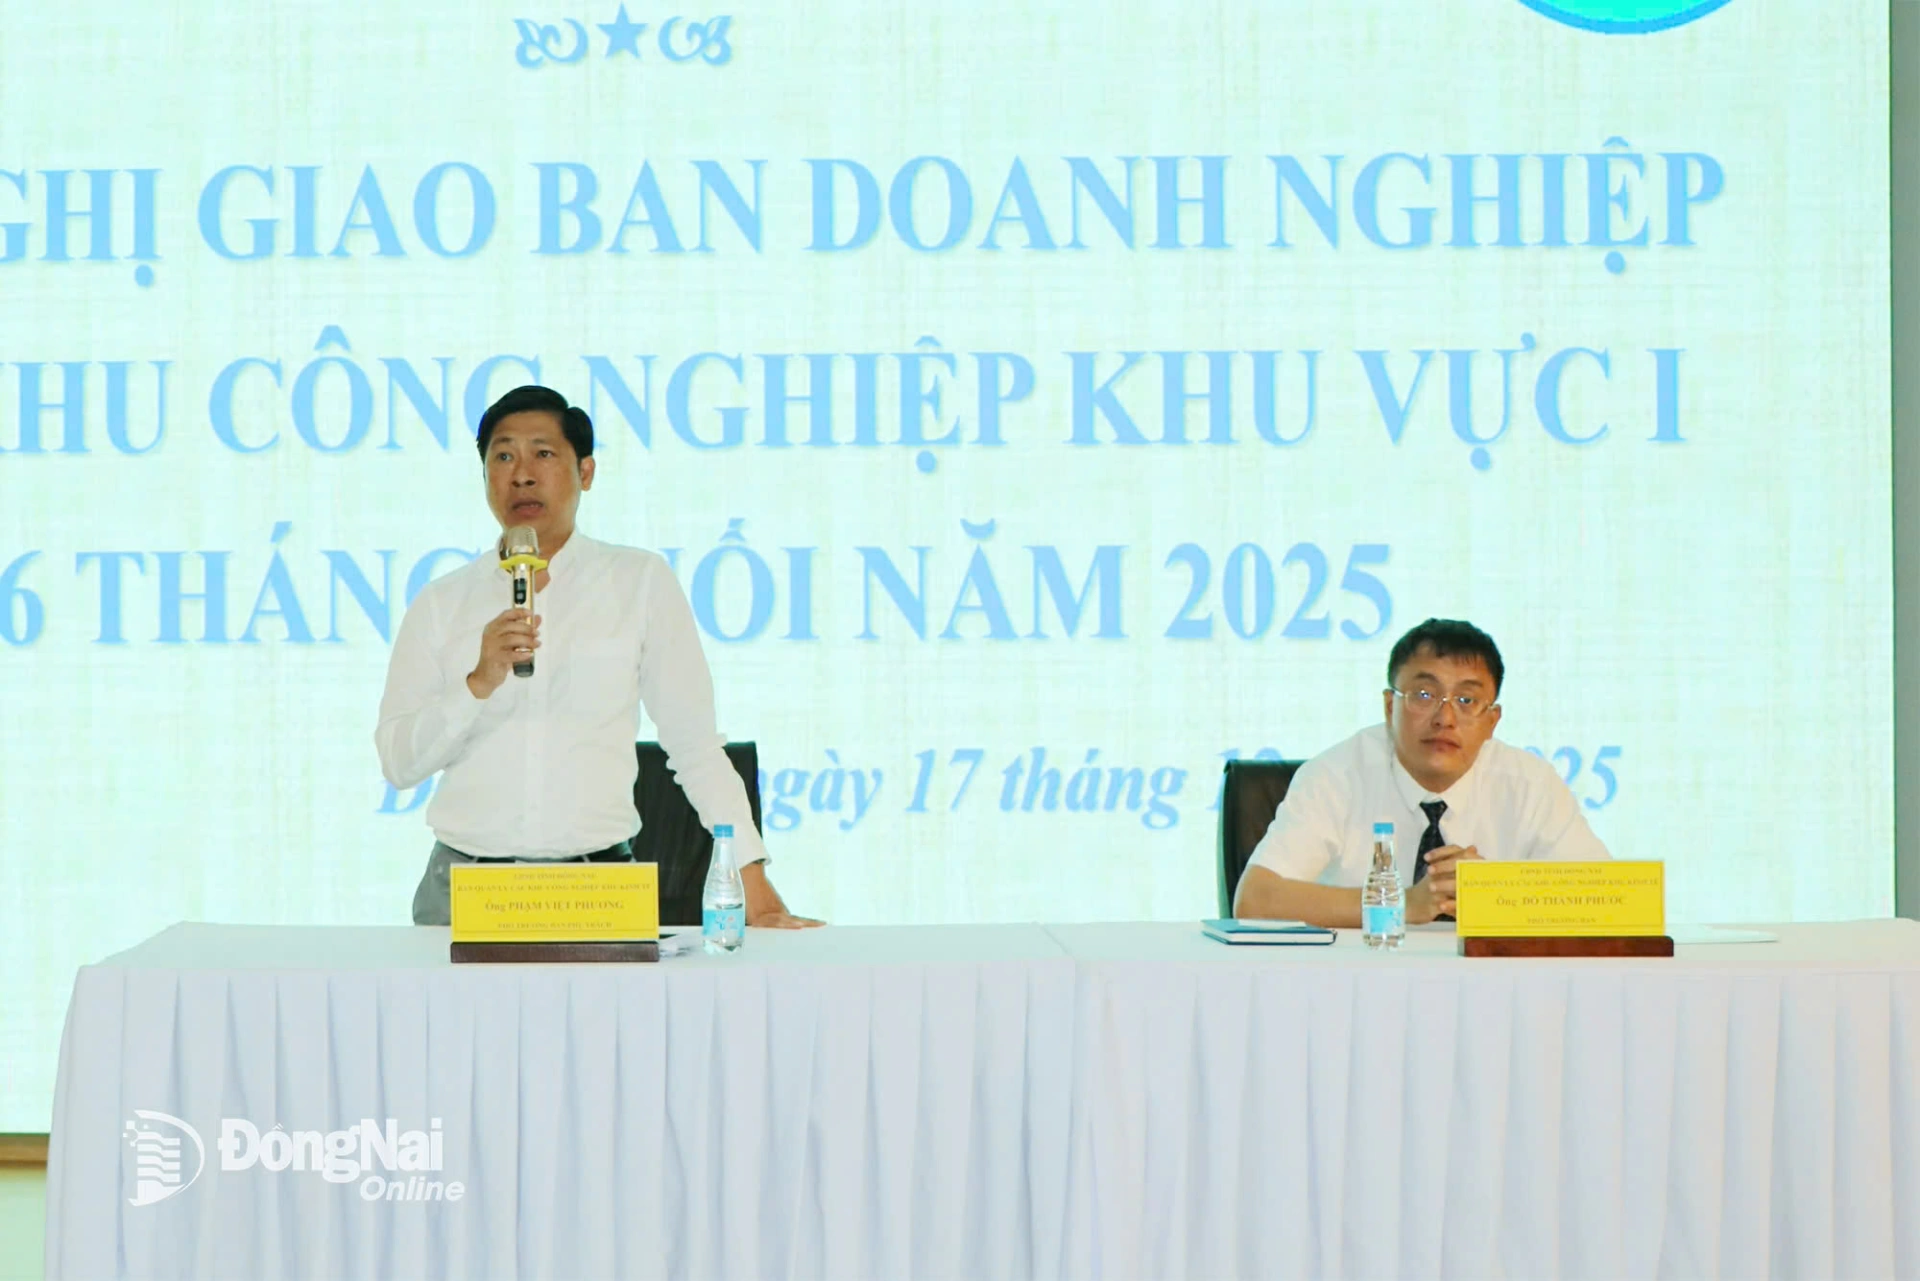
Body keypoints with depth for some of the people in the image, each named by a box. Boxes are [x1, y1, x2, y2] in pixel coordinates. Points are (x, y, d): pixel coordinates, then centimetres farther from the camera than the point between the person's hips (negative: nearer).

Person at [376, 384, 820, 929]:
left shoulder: (641, 581, 6)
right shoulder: (440, 603, 9)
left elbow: (696, 746, 5)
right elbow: (398, 761, 2)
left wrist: (754, 883, -3)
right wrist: (480, 683, -13)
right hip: (465, 884, 1)